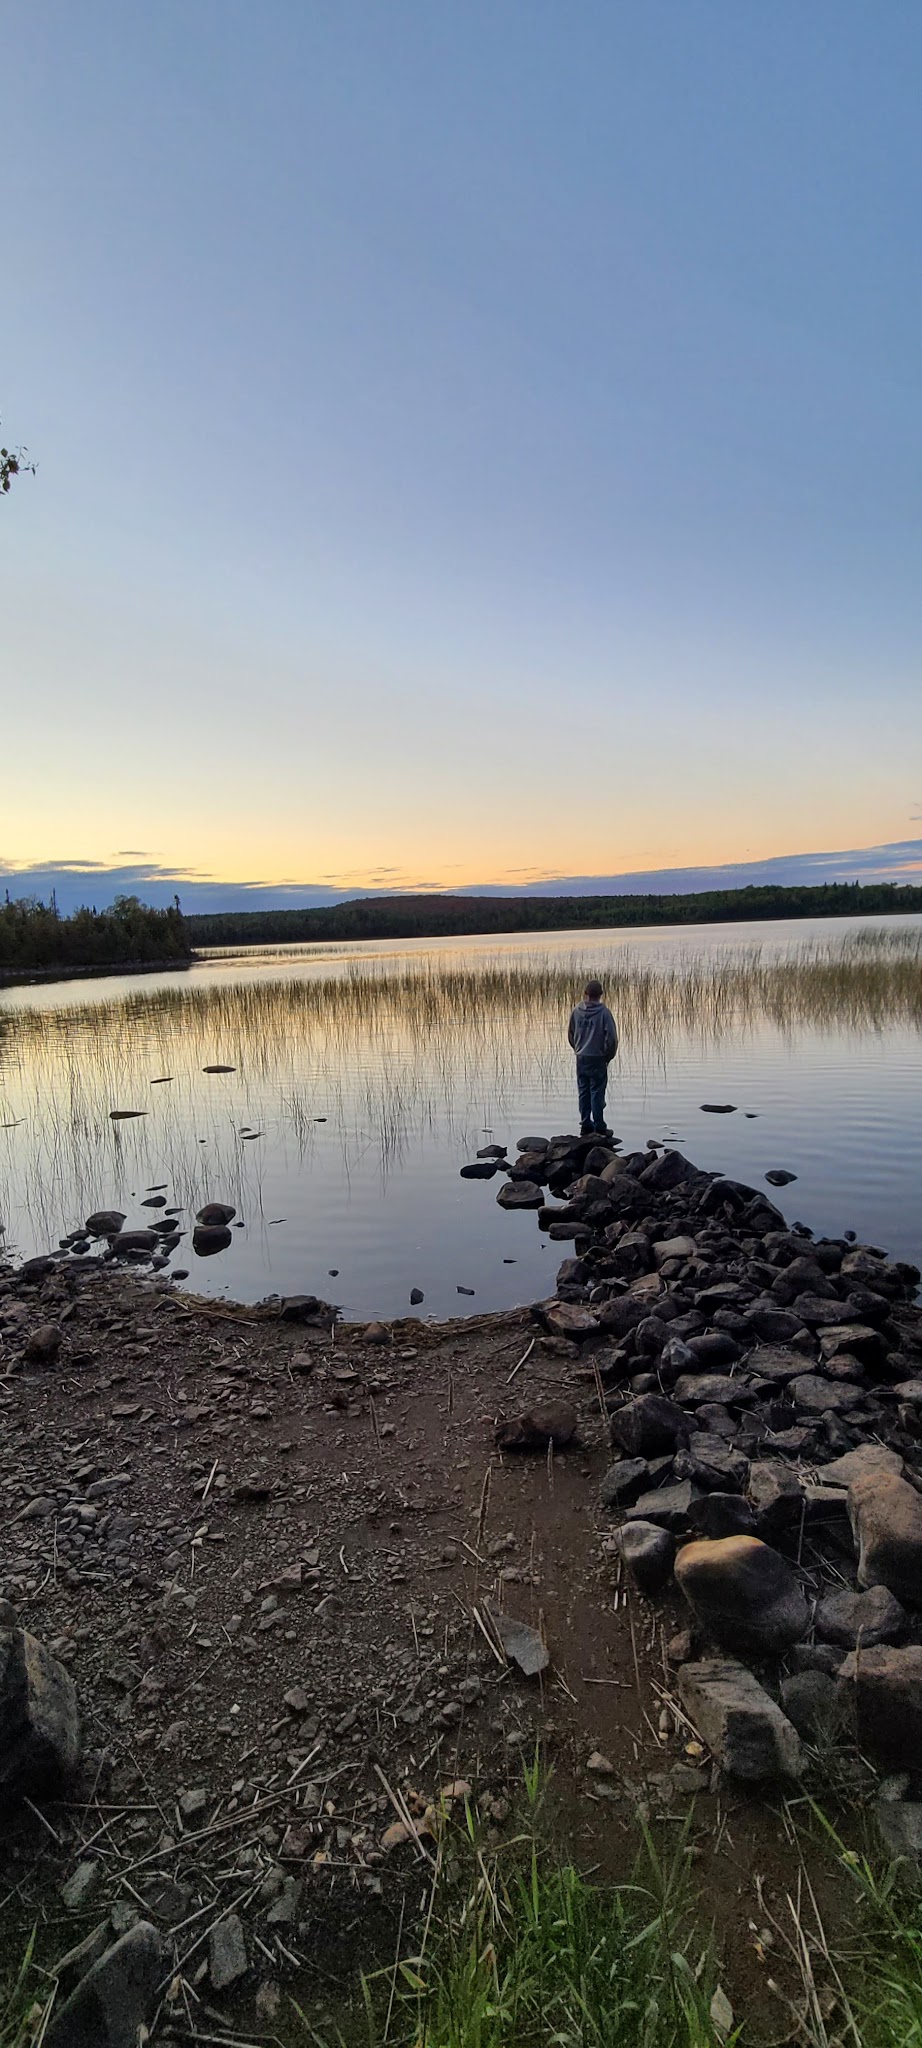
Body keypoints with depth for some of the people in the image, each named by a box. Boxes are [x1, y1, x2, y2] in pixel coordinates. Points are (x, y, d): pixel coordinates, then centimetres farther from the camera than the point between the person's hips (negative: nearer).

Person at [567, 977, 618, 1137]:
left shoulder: (576, 1011, 0)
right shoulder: (604, 1012, -12)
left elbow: (571, 1034, 9)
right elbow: (611, 1037, -13)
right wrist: (609, 1056, 2)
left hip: (581, 1059, 4)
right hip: (598, 1059, -4)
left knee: (584, 1093, 11)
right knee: (597, 1093, 1)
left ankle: (585, 1125, 16)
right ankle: (599, 1128, 4)